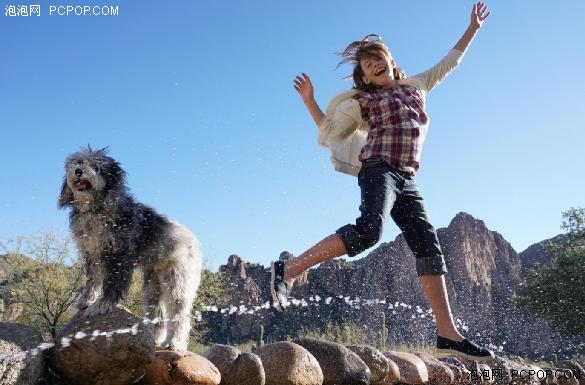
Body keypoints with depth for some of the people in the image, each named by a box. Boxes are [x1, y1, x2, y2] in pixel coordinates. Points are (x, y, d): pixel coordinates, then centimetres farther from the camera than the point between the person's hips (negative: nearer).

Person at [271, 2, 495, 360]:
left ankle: (448, 332, -5)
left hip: (406, 181, 6)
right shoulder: (362, 101, 12)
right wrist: (309, 101, 6)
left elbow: (449, 63, 38)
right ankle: (288, 270, -30)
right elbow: (328, 134, 15)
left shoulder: (416, 86, 25)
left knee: (429, 246, -5)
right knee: (369, 229, -32)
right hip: (379, 170, -5)